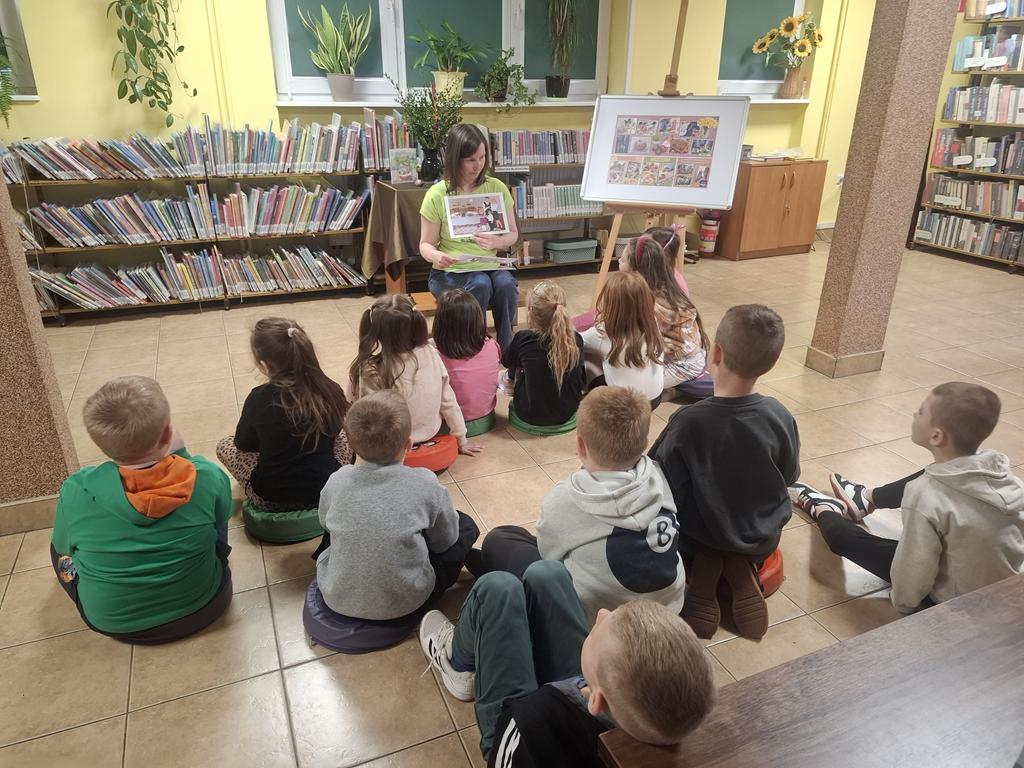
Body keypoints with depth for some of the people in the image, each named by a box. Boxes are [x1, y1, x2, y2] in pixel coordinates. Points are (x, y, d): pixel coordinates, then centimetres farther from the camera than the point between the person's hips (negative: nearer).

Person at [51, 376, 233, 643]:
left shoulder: (77, 492, -25)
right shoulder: (208, 477, -25)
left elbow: (64, 546, -4)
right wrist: (180, 453, 1)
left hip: (114, 621, 0)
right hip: (201, 607, 0)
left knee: (59, 546, 24)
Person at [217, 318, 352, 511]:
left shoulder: (259, 399, -20)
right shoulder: (331, 391, -14)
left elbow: (243, 444, 0)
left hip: (272, 500, -2)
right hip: (327, 491, 2)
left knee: (224, 445, 22)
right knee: (345, 437, 29)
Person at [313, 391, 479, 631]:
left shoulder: (337, 481, -12)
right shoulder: (425, 484, -19)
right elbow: (445, 540, -3)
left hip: (337, 599, 4)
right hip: (403, 605, -3)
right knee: (466, 526, 10)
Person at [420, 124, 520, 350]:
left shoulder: (497, 188, 2)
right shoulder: (437, 195, -6)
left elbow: (513, 234, 7)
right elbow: (426, 244, -2)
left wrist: (496, 242, -17)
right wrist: (436, 256, -27)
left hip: (489, 266, 3)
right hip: (449, 272, -2)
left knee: (506, 284, -31)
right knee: (480, 284, -34)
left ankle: (505, 353, -18)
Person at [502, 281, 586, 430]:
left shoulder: (523, 339, -19)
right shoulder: (576, 340, -11)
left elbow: (506, 361, 5)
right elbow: (581, 380, 5)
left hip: (531, 416, -3)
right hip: (568, 414, 3)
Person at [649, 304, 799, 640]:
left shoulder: (687, 422, -30)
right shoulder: (780, 417, -19)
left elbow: (665, 491, -21)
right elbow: (789, 478, -2)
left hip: (697, 540, -2)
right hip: (761, 539, 2)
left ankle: (703, 568, 1)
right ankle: (743, 567, 5)